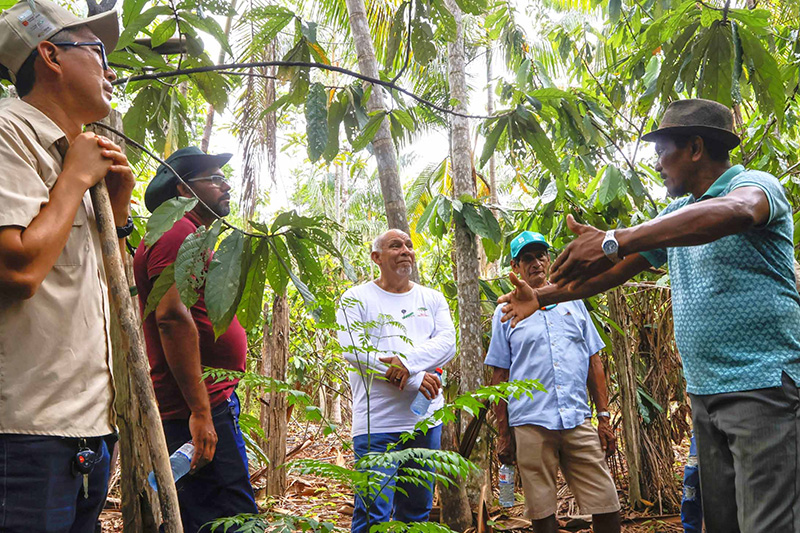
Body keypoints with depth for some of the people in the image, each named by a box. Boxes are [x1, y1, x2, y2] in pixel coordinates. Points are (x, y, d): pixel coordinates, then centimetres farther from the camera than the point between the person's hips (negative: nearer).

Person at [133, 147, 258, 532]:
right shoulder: (179, 233, -9)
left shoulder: (188, 235, 24)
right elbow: (172, 316, -23)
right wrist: (200, 411, -26)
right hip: (201, 409, -11)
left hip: (208, 406, 11)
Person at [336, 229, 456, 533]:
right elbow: (352, 349, -11)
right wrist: (415, 379, -14)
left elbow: (447, 343, 0)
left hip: (426, 420, 4)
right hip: (377, 423, -4)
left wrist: (408, 361, -19)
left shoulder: (432, 300, 14)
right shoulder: (357, 299, 2)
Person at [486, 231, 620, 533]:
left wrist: (604, 418, 7)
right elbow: (500, 377, 7)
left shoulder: (573, 303, 14)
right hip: (530, 425, -1)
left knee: (606, 507, -1)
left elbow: (594, 362, 14)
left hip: (579, 421, 2)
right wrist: (503, 434, 3)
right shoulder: (506, 312, 8)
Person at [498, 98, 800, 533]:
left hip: (763, 383, -8)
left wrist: (615, 241, -42)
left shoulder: (755, 185, -8)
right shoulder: (677, 215, 19)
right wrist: (542, 297, 17)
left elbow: (731, 212, -33)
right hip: (705, 390, 8)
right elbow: (614, 272, 22)